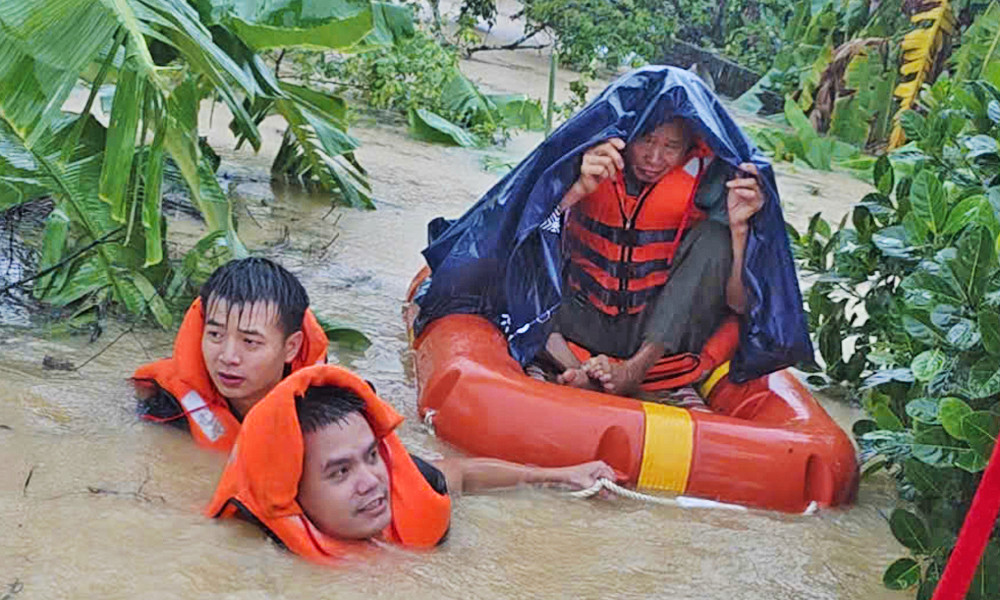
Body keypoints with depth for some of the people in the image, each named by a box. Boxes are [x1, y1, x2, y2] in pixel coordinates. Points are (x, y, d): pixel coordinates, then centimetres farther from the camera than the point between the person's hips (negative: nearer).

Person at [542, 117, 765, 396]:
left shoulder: (705, 179, -12)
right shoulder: (589, 161, -11)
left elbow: (738, 302, -16)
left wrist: (739, 226, -31)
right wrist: (579, 189, -35)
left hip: (665, 334, 0)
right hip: (587, 325, 1)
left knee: (713, 237, -22)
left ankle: (635, 369, -29)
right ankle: (579, 372, -36)